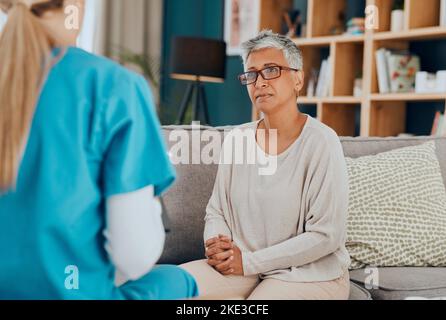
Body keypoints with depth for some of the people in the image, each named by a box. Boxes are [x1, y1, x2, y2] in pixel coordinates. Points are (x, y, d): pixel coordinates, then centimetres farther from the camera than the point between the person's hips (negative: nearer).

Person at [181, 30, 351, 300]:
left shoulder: (320, 142, -12)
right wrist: (218, 246, -10)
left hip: (311, 273, -5)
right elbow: (216, 211, 14)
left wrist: (249, 261, -15)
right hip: (239, 267, 5)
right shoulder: (237, 139, 5)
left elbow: (327, 235, -15)